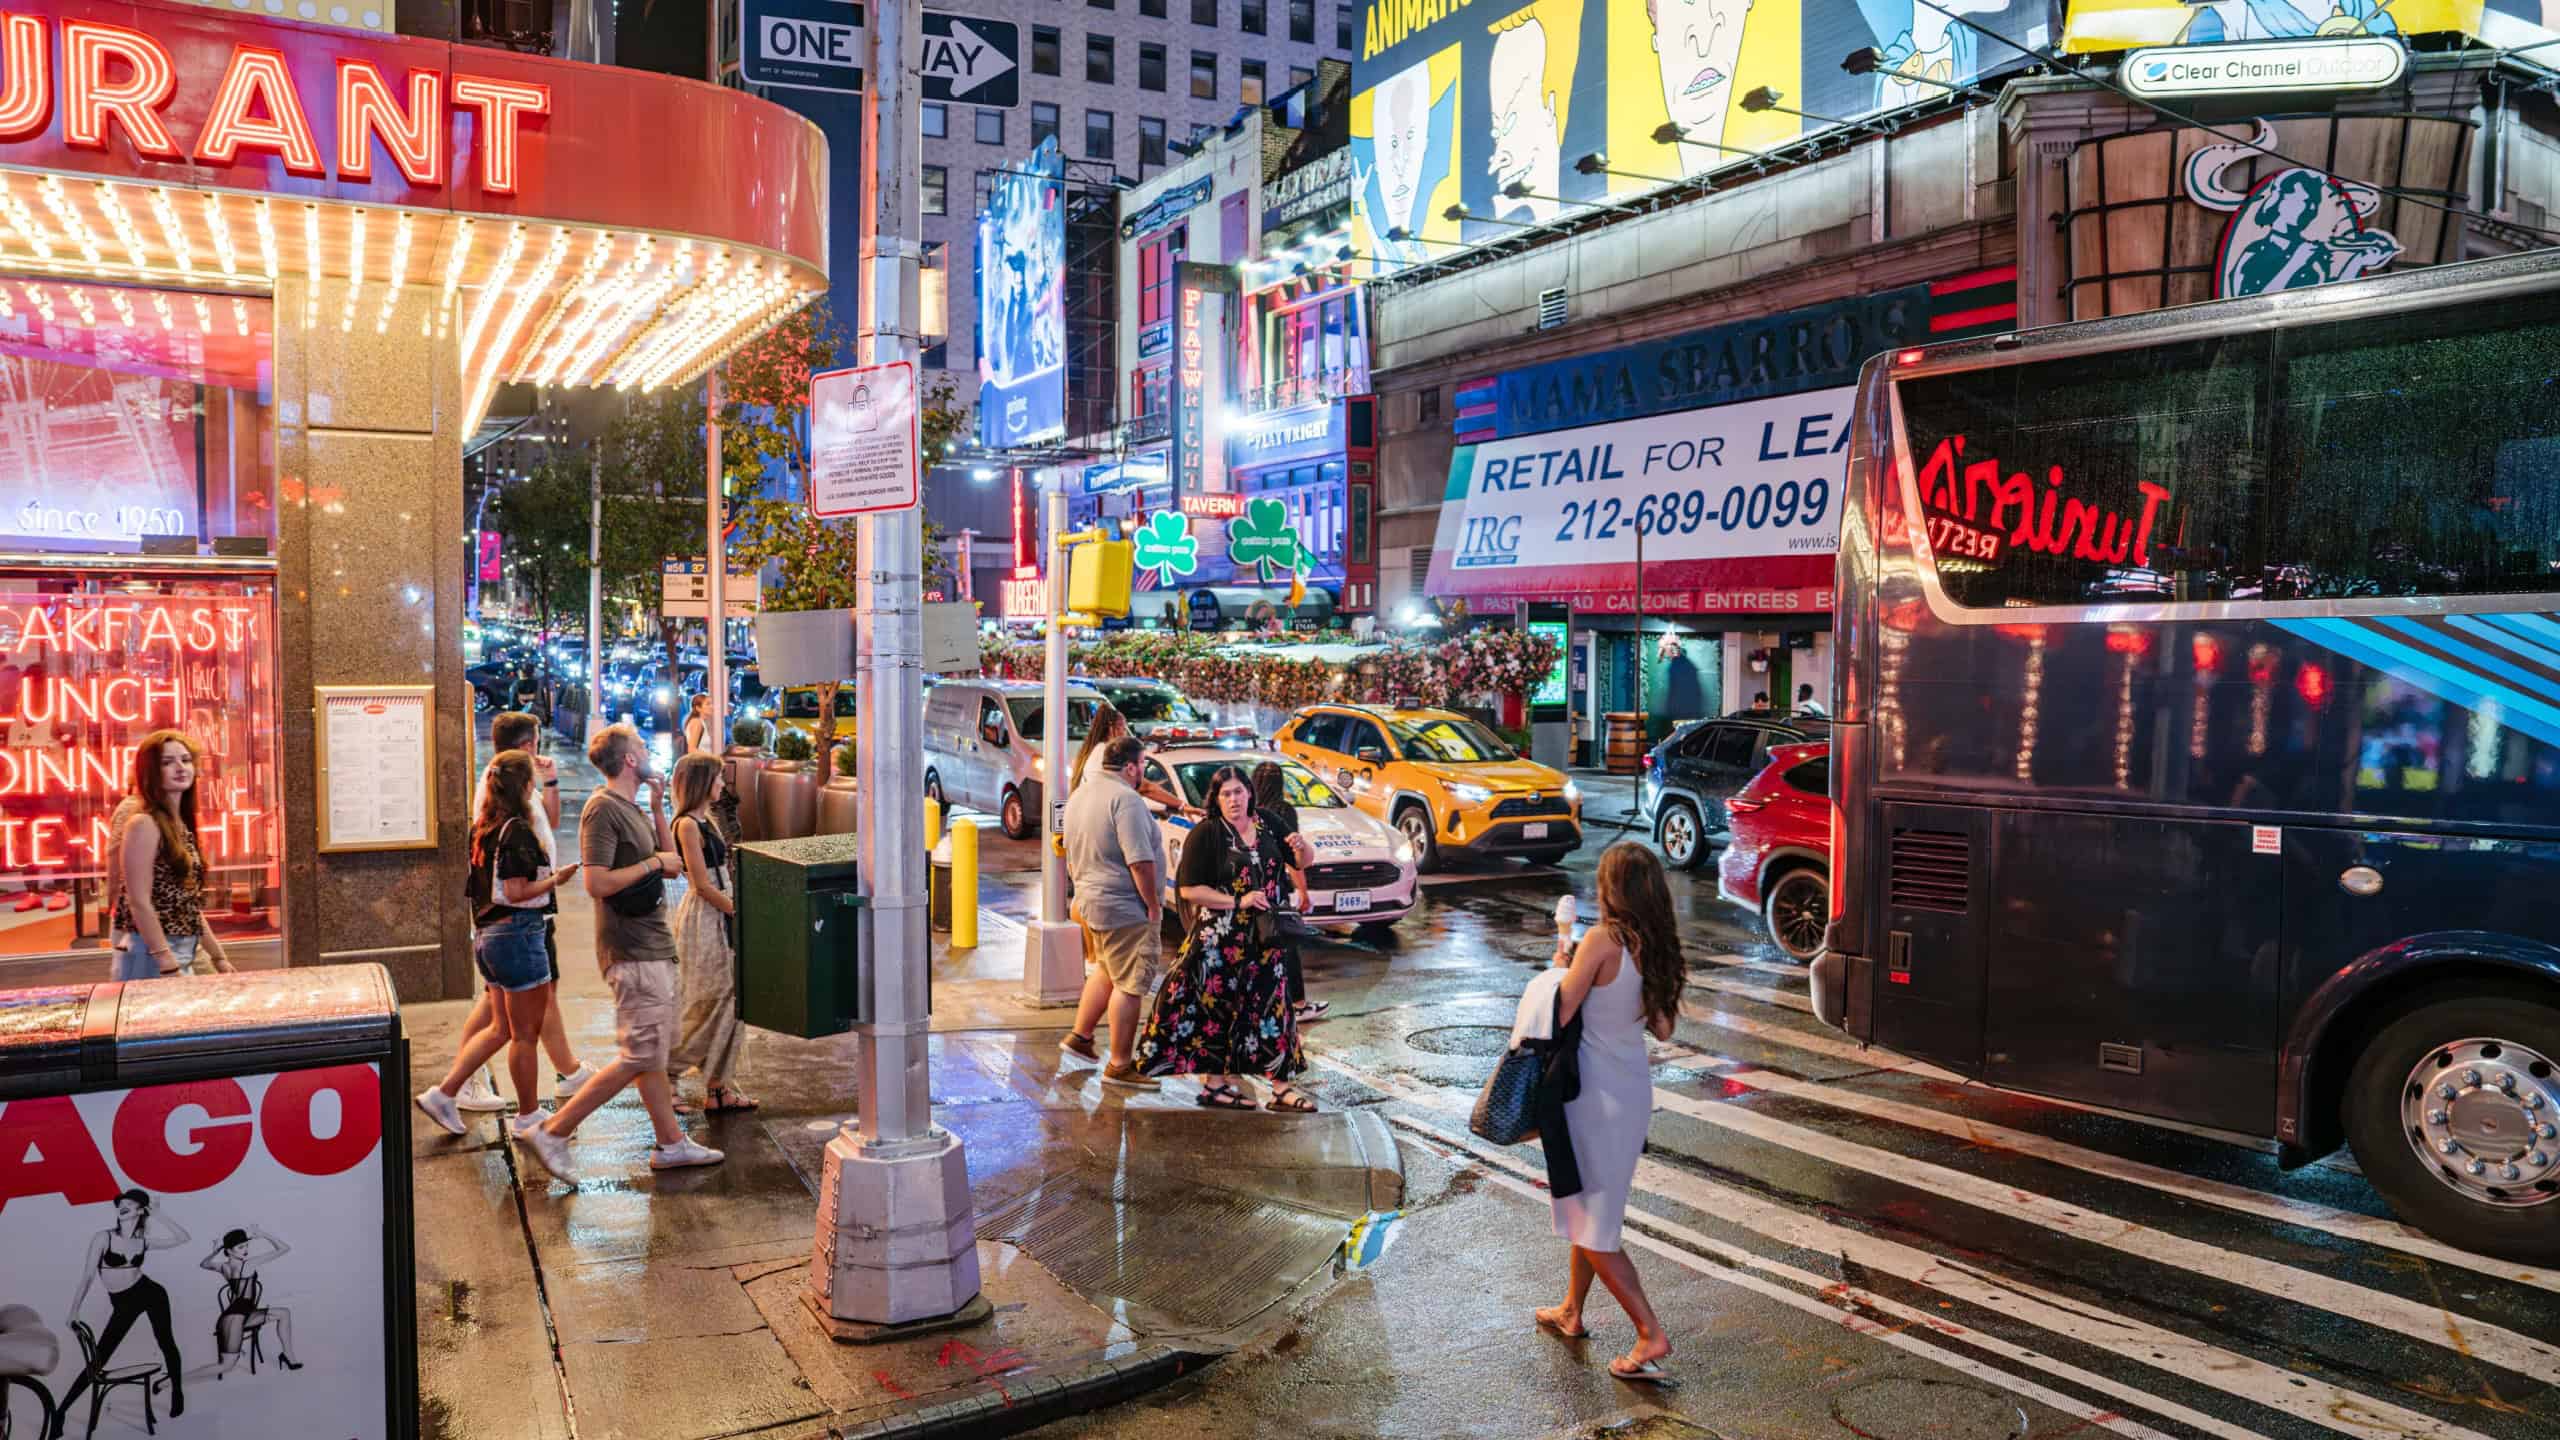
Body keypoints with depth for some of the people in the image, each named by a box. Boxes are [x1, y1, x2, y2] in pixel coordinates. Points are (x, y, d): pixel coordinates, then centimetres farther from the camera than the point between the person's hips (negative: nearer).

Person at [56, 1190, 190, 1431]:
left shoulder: (144, 1241, -2)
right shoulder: (104, 1237, -6)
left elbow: (184, 1238, -4)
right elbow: (88, 1276, -6)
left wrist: (156, 1217, -6)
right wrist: (74, 1310, -14)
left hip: (150, 1293, 1)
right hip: (123, 1304, -1)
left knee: (165, 1342, 5)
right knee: (98, 1358, -3)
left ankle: (177, 1393, 21)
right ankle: (60, 1412, 6)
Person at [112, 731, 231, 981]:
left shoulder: (183, 826, 11)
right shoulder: (144, 824, -13)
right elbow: (140, 903, -18)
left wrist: (218, 957, 15)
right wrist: (169, 967, -21)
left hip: (185, 955, 8)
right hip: (152, 956, -8)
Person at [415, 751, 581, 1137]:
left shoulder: (481, 828, 9)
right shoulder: (517, 831, -17)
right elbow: (515, 892, -21)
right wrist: (556, 879, -10)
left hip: (486, 935, 9)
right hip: (517, 933, -9)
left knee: (503, 1027, 19)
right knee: (526, 1032, 4)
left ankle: (443, 1093, 15)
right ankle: (528, 1115, 14)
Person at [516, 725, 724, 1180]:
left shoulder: (634, 809, 14)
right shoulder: (604, 809, -16)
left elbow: (670, 863, 16)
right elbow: (597, 883, -24)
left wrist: (658, 808, 9)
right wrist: (653, 863, -15)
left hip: (653, 946, 10)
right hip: (631, 950, -10)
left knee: (654, 1052, 14)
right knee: (641, 1057, -8)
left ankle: (671, 1143, 22)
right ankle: (552, 1133, -1)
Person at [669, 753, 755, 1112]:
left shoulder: (707, 822, 15)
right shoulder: (688, 825, -13)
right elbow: (703, 884, -17)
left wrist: (738, 907, 10)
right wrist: (738, 909, -13)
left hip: (720, 916, 9)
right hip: (702, 918, -9)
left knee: (727, 1000, 8)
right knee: (709, 1002, -4)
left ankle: (717, 1087, 13)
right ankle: (664, 1074, 7)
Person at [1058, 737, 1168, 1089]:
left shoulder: (1080, 795, 12)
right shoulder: (1125, 799, -19)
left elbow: (1072, 857, 20)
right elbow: (1140, 861, -23)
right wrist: (1153, 905, -15)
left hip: (1091, 901, 10)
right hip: (1125, 908, -10)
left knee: (1106, 971, 26)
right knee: (1130, 985, -2)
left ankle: (1079, 1037, 31)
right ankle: (1119, 1066, 3)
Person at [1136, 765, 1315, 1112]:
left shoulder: (1267, 829, 10)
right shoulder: (1207, 834, -7)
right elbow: (1189, 890, -12)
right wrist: (1237, 902, -16)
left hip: (1263, 937, 5)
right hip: (1218, 937, -5)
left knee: (1272, 1006, 4)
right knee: (1217, 1009, 2)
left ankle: (1280, 1086, 10)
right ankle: (1214, 1084, 14)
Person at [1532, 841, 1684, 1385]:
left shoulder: (1602, 941, -21)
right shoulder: (1659, 946, 0)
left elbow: (1559, 1014, -16)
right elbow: (1663, 1029, 8)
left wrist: (1563, 965, -1)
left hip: (1597, 1091, -8)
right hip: (1636, 1088, 8)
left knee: (1591, 1222, 3)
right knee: (1593, 1207, 23)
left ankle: (1651, 1336, -1)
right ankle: (1571, 1312, 37)